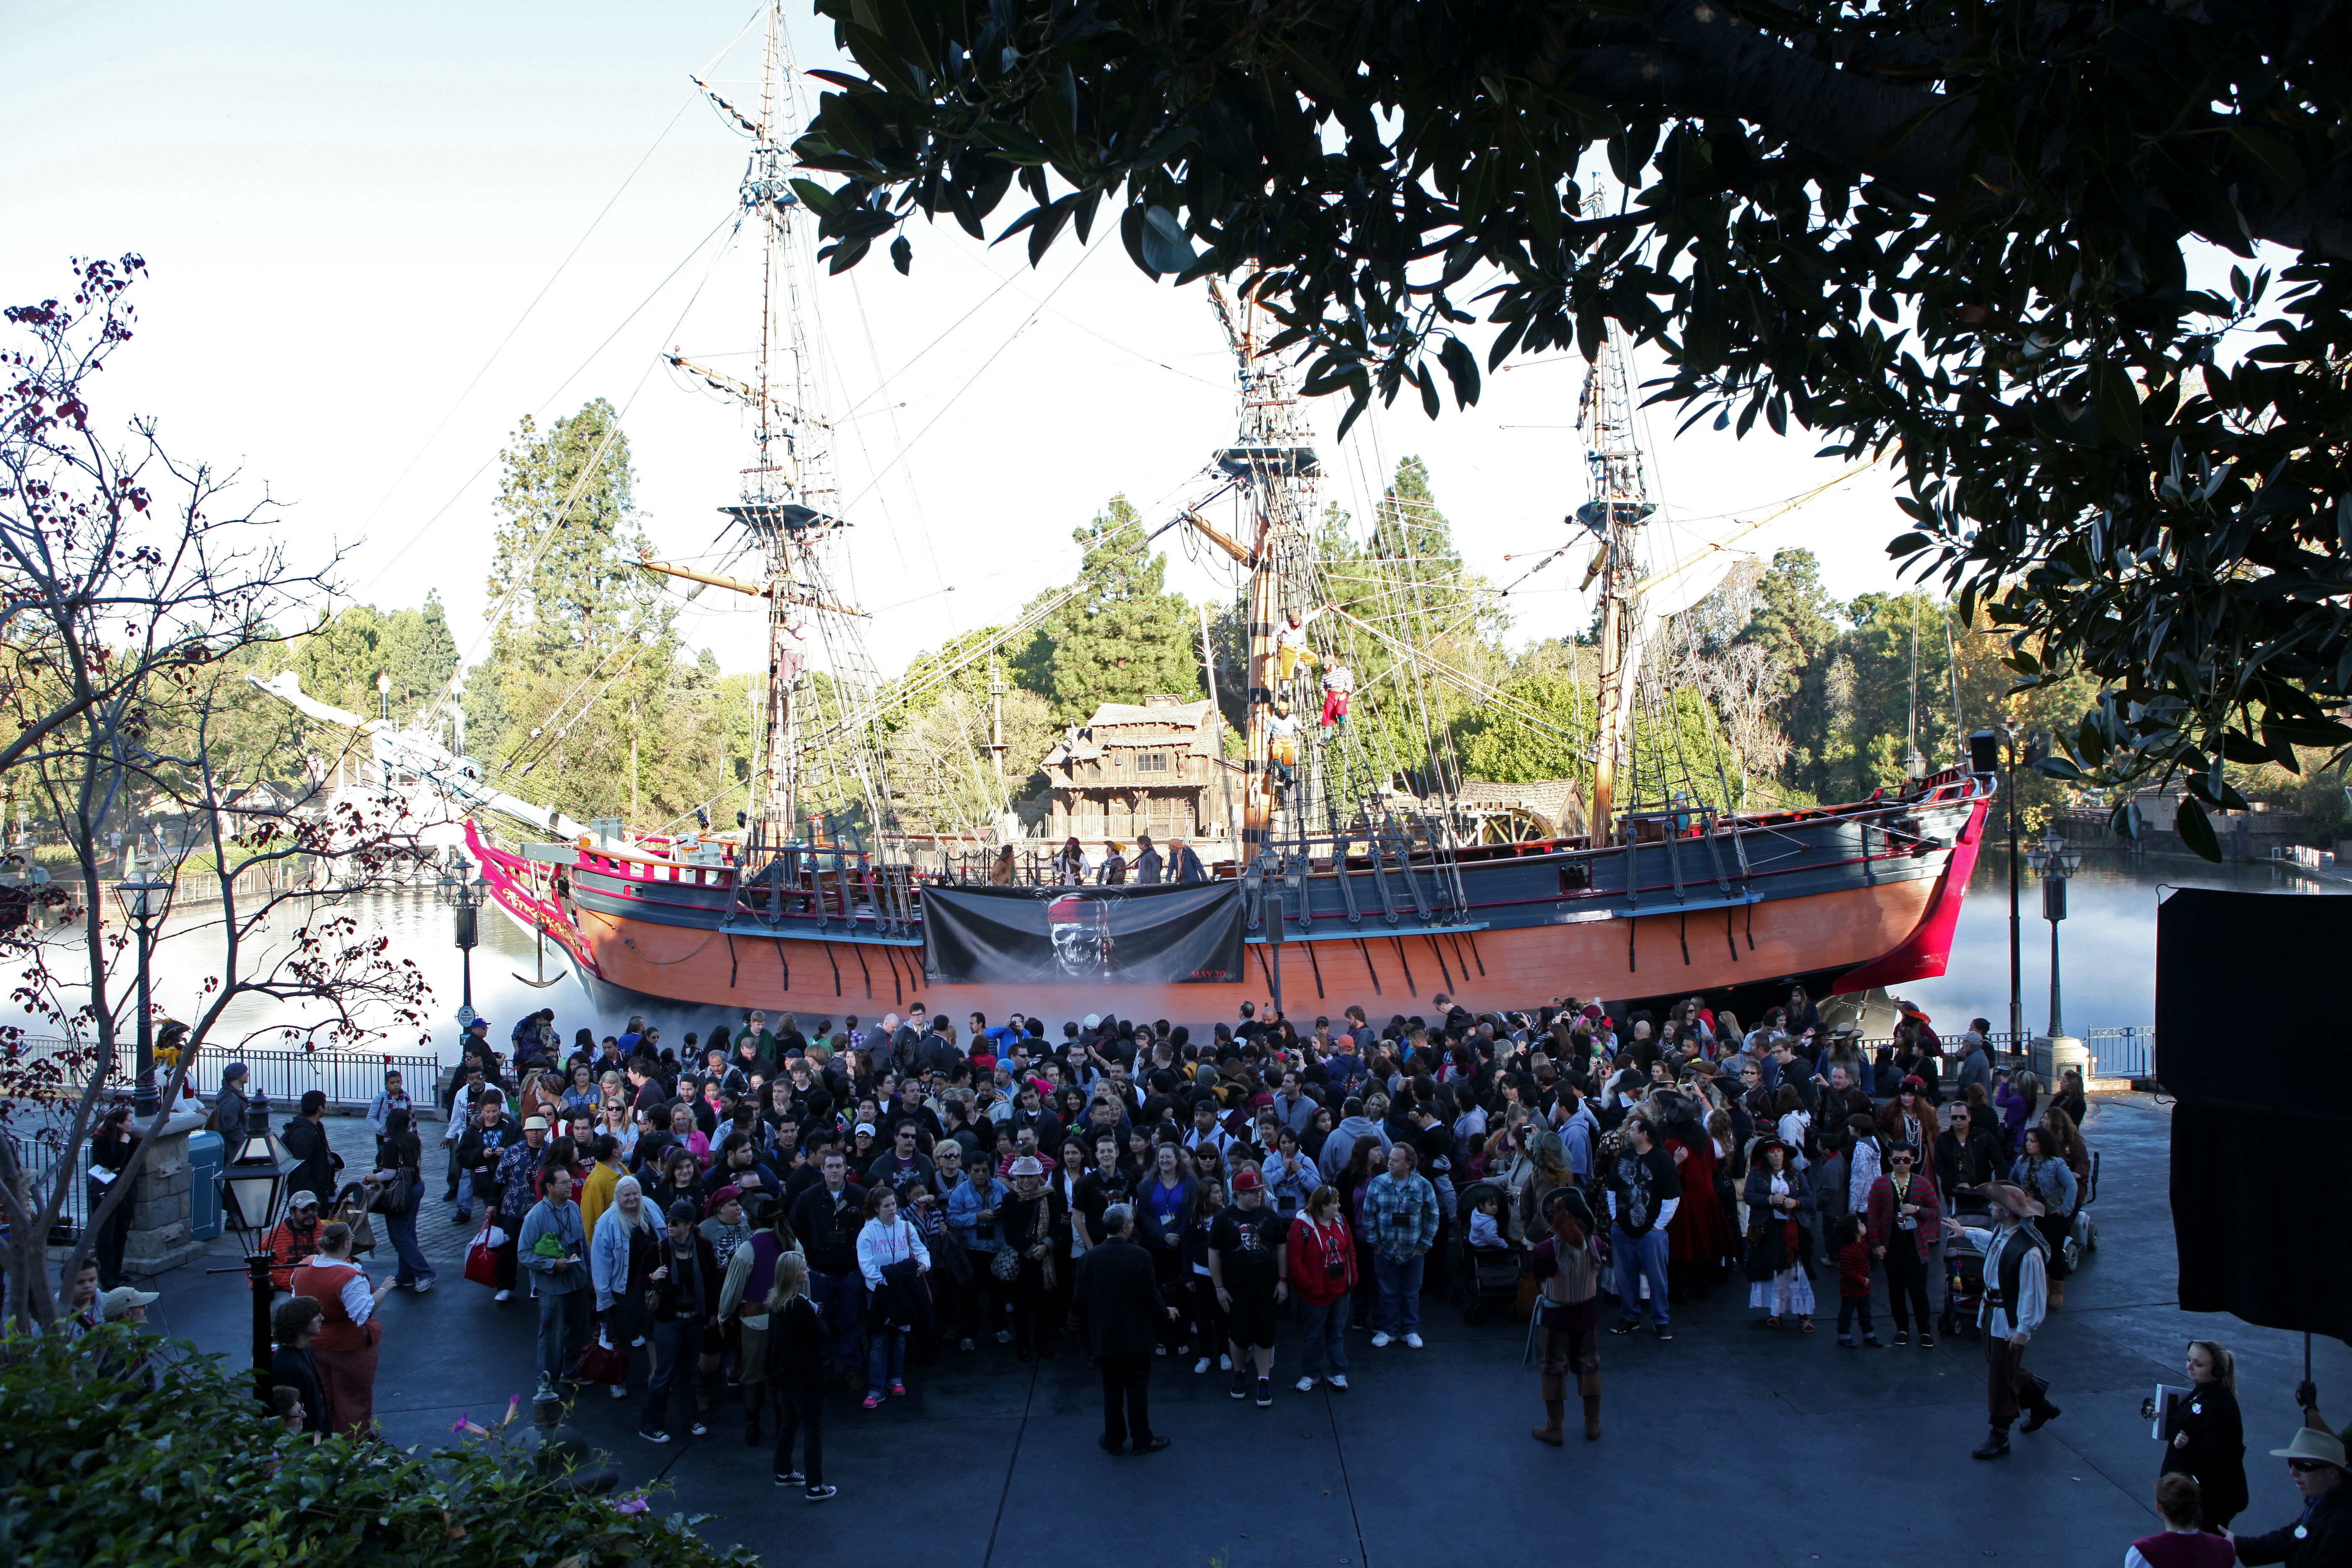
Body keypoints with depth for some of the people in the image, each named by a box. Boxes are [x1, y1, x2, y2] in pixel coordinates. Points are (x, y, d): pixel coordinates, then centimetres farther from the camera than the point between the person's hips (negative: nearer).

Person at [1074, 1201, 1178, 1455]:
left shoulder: (1089, 1257, -10)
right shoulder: (1140, 1256, -17)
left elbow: (1079, 1300, -6)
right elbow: (1151, 1298, -13)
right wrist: (1166, 1312, 7)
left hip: (1104, 1336, 2)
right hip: (1136, 1336, -2)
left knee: (1112, 1388, 14)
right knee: (1138, 1388, 10)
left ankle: (1114, 1440, 23)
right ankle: (1142, 1439, 19)